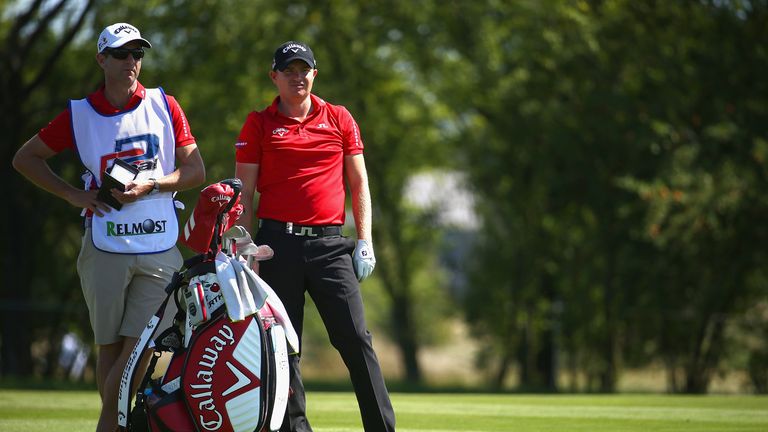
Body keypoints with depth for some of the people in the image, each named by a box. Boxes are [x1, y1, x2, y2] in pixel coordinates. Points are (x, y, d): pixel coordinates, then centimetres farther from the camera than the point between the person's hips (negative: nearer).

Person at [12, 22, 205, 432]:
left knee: (139, 347, -8)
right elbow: (25, 158, 13)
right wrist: (73, 194, 2)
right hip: (105, 248, 0)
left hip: (160, 249, 0)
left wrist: (150, 185, -9)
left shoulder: (164, 106, 7)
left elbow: (195, 171, 8)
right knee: (109, 347, 4)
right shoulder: (80, 114, 4)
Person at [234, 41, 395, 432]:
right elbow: (244, 193, 6)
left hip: (329, 242, 0)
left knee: (356, 338, -8)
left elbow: (358, 184, 12)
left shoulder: (339, 119, 12)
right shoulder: (258, 124, 7)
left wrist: (365, 241, 4)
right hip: (278, 243, 0)